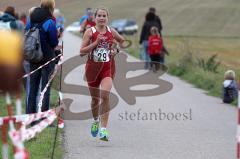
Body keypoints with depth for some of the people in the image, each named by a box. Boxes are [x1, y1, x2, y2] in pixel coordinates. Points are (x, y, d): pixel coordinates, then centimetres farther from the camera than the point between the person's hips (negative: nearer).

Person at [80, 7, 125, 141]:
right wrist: (96, 42, -18)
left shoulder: (112, 32, 2)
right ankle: (96, 121, 44)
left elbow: (123, 41, 23)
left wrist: (117, 50, 4)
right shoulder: (90, 32, -4)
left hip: (108, 67, 0)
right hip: (93, 67, 0)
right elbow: (82, 52, -10)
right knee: (95, 98, 14)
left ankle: (104, 129, -20)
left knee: (105, 95, -19)